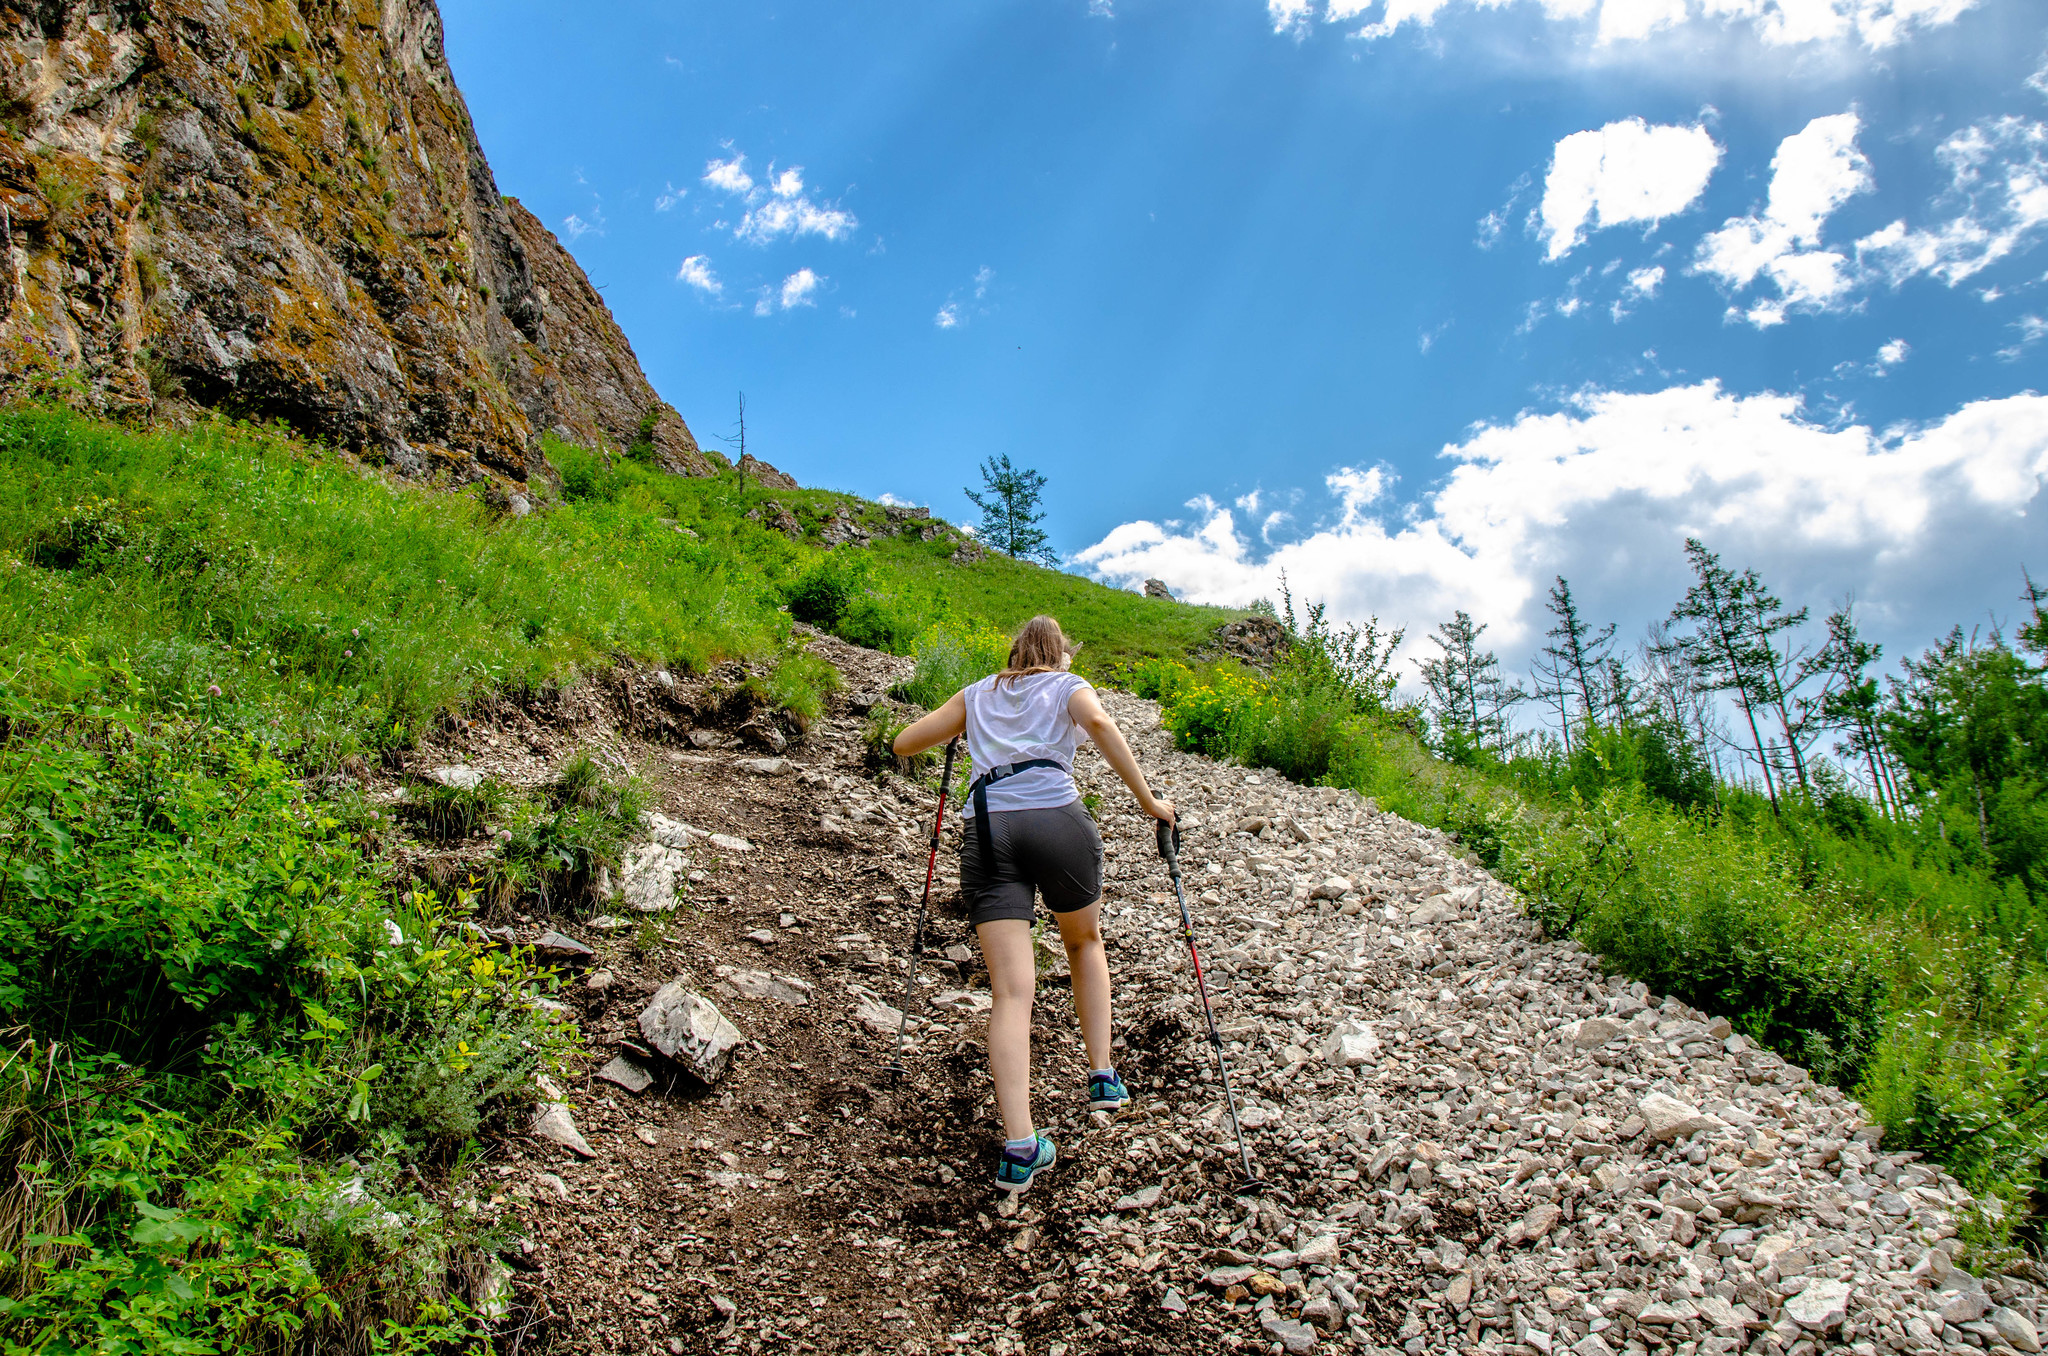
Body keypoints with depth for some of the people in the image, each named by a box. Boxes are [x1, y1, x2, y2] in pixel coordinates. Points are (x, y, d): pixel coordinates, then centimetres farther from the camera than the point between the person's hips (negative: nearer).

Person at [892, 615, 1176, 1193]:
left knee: (1011, 989, -5)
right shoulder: (1068, 686, 18)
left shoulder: (977, 694, 26)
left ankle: (1019, 1147, -16)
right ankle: (1103, 1076, 21)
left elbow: (904, 743, 25)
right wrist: (1147, 799, -4)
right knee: (1084, 942, 27)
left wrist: (955, 730, 43)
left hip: (986, 832, 1)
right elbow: (1099, 723, -6)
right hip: (1057, 820, -1)